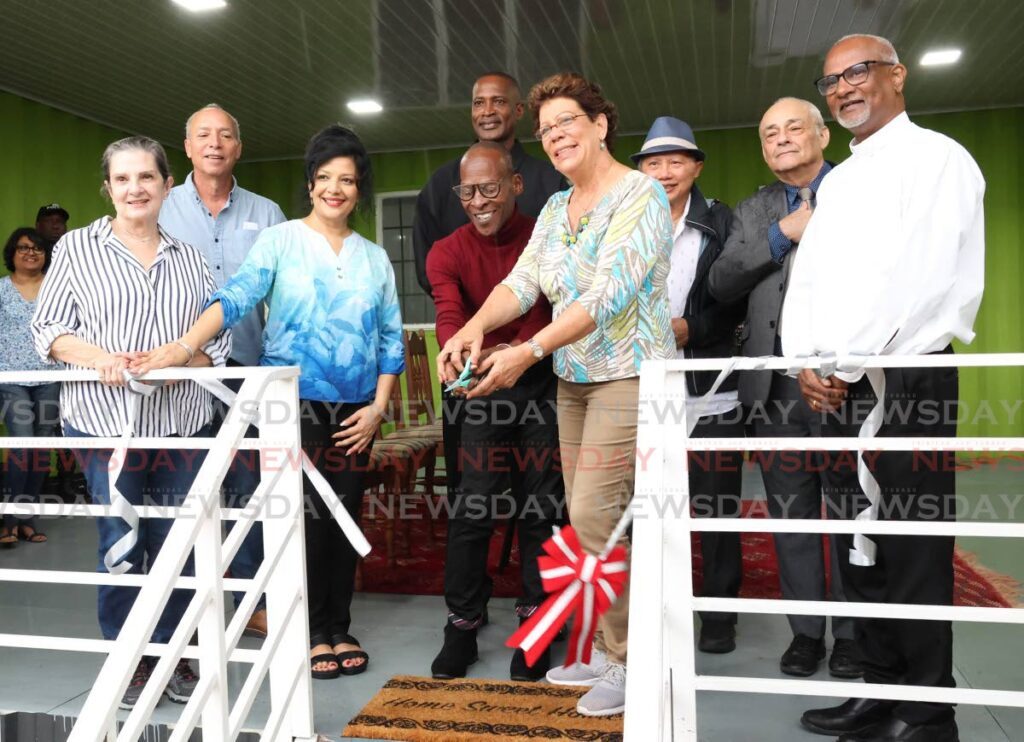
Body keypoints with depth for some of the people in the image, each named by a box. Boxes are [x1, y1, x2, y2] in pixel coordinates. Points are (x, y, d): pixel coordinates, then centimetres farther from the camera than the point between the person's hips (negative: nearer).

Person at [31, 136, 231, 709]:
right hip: (106, 420, -2)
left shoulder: (190, 257, 12)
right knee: (120, 545, 3)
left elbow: (219, 337, 7)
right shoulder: (77, 248, 6)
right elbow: (49, 328, 2)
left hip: (182, 421, 2)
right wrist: (102, 359, -17)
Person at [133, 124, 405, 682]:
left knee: (346, 516, 8)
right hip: (294, 402, -3)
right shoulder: (281, 240, 0)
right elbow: (236, 297, -14)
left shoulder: (374, 258, 11)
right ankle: (316, 632, 14)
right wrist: (184, 345, -30)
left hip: (355, 410, 4)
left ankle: (339, 627, 22)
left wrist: (378, 406, 1)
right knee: (307, 517, -2)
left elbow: (391, 338, 10)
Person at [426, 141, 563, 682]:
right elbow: (450, 316, -20)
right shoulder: (447, 253, -3)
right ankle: (462, 622, 13)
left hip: (543, 383, 0)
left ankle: (533, 622, 18)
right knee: (471, 508, -2)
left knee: (540, 506, 4)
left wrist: (522, 350, -34)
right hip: (485, 389, 1)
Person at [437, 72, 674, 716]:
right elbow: (523, 281, 0)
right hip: (574, 380, 8)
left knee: (593, 514, -12)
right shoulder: (555, 209, 13)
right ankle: (608, 648, 23)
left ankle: (632, 662, 3)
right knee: (590, 519, 10)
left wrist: (529, 352, -30)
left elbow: (611, 292, -22)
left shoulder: (640, 193, -10)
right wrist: (474, 328, -20)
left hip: (630, 374, -7)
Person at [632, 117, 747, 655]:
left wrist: (687, 328, -14)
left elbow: (737, 302, -1)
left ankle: (719, 616, 21)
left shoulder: (721, 223, 3)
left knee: (717, 508, 6)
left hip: (711, 393, -1)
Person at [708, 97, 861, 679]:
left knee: (849, 508, 5)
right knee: (791, 510, 9)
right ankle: (806, 630, 20)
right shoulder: (754, 212, 16)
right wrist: (783, 234, -7)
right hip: (774, 382, 3)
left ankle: (852, 631, 19)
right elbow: (722, 283, 2)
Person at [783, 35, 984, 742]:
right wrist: (807, 362, -3)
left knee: (913, 551, -3)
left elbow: (918, 278, -15)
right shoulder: (837, 181, 20)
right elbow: (807, 280, 13)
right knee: (860, 547, 10)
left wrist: (846, 365, -13)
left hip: (907, 381, -7)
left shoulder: (937, 158, -3)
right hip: (839, 389, 7)